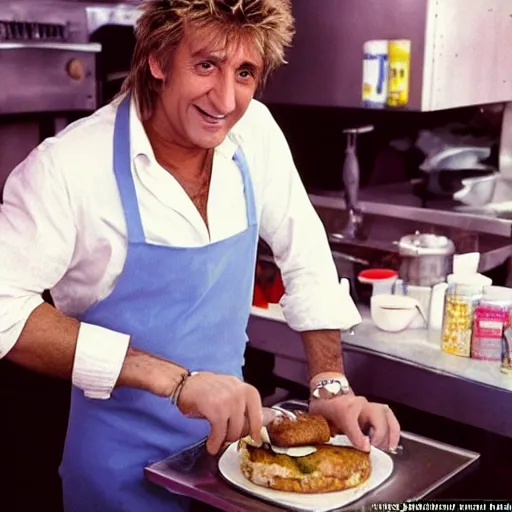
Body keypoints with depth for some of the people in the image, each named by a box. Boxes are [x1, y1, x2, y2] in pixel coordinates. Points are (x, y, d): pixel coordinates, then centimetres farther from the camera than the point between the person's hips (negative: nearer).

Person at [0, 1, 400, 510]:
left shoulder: (255, 130, -8)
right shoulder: (69, 166, -23)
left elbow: (306, 259, 1)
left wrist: (331, 386, -5)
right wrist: (172, 379, -32)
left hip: (231, 430, 5)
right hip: (128, 456, -4)